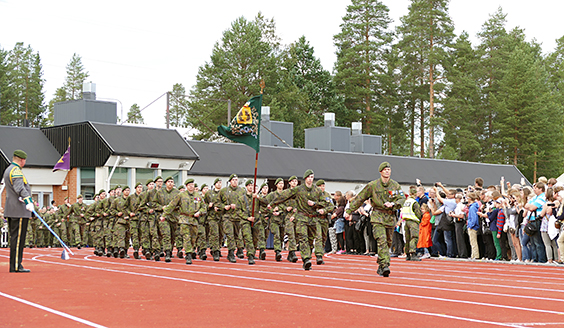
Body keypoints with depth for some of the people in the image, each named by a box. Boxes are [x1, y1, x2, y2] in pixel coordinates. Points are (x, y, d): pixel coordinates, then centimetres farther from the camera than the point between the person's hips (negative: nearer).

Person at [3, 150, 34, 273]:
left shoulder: (8, 170, 20)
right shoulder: (16, 171, -14)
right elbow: (20, 188, -29)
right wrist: (28, 201, -37)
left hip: (11, 211, 10)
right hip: (19, 211, -10)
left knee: (14, 238, 12)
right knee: (18, 238, -8)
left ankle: (14, 265, 16)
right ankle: (16, 266, -7)